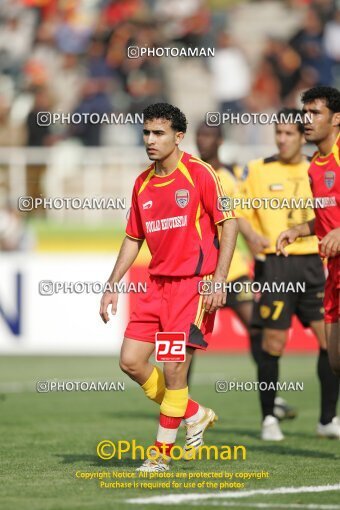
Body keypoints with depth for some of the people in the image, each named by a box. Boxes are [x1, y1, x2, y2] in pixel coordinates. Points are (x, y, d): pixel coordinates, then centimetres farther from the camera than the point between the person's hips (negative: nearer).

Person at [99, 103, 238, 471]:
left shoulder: (199, 173, -8)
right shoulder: (142, 184, 11)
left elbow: (229, 224, -9)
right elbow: (133, 240, 19)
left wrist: (219, 280, -17)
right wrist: (112, 286, 13)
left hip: (195, 282, -7)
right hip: (158, 284, 7)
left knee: (174, 366, -11)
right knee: (131, 361, 0)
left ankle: (162, 453, 1)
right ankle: (194, 415, 19)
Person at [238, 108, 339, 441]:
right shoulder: (258, 170, 4)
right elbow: (240, 213, 5)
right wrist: (252, 235, -12)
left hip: (312, 263, 2)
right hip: (274, 264, -2)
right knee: (273, 343, -3)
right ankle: (269, 419, 11)